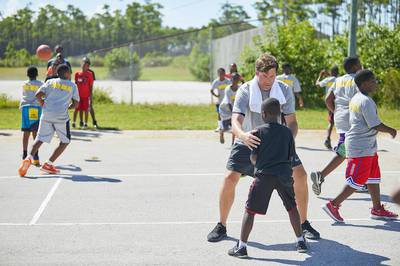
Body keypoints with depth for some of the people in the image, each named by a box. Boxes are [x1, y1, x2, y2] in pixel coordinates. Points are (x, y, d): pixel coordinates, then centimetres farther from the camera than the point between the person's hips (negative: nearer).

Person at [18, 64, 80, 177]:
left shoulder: (50, 82, 12)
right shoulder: (72, 86, 10)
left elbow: (38, 95, 2)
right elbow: (76, 104, 9)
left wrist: (42, 104, 20)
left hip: (46, 114, 3)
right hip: (61, 116, -2)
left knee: (40, 139, 8)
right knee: (65, 141, 12)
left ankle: (29, 157, -20)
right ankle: (48, 164, 4)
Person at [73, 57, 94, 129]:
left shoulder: (89, 74, -1)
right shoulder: (77, 74, 6)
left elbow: (91, 86, 1)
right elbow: (75, 84, 11)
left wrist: (91, 95, -3)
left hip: (86, 95, -2)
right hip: (79, 94, 2)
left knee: (86, 109, 1)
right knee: (80, 109, 6)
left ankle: (85, 123, 8)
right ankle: (81, 122, 14)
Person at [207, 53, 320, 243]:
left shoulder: (285, 90, -13)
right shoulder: (245, 91, -20)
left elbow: (292, 122, -12)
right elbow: (236, 121, -33)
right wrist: (243, 135, -57)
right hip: (248, 142, -2)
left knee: (300, 175, -9)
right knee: (230, 178, -16)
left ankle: (303, 223, 10)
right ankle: (221, 226, 4)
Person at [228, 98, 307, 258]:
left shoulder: (259, 131, -1)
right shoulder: (287, 132, 7)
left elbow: (253, 157, 0)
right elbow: (291, 157, 9)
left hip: (264, 175, -3)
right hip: (284, 174, 3)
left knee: (250, 210, 3)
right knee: (292, 207, 21)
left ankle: (241, 246, 1)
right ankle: (300, 241, 26)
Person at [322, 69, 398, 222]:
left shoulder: (356, 99, 11)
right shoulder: (366, 102, -19)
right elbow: (376, 125, -19)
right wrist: (391, 131, -2)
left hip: (367, 147, 10)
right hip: (362, 148, -10)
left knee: (374, 178, 14)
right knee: (357, 181, -5)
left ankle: (377, 209, 21)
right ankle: (333, 205, -1)